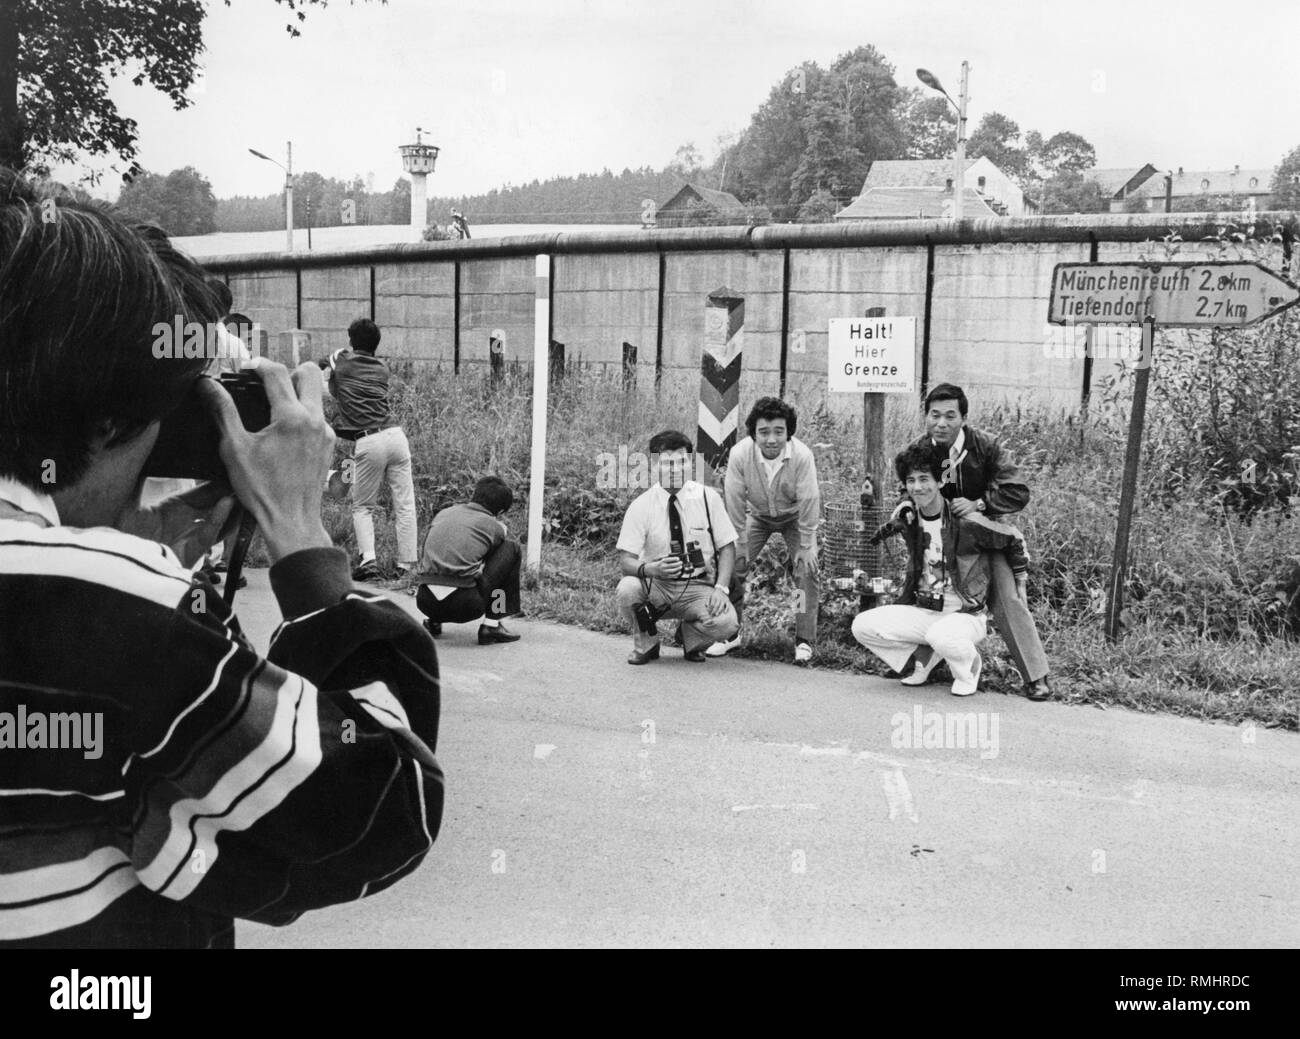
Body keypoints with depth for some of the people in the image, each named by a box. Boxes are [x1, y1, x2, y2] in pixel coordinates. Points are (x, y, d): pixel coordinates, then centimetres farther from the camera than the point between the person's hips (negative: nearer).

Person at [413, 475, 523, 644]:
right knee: (513, 548, 11)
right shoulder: (495, 527, 6)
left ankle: (434, 622, 19)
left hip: (426, 603, 6)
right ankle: (491, 625, 8)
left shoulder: (444, 513, 19)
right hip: (465, 606, -6)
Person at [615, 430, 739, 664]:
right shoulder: (641, 505, -5)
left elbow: (727, 547, 0)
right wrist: (651, 568, -33)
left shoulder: (708, 498, -2)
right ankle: (646, 644, 0)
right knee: (627, 589, -33)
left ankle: (692, 640, 9)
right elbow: (626, 559, -10)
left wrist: (720, 588, -16)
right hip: (655, 585, 0)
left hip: (698, 588, 0)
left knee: (726, 623, -30)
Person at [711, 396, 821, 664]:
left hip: (795, 517, -2)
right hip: (758, 515, 2)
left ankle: (805, 641, -3)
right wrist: (738, 544, -14)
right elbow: (735, 503, -19)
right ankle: (730, 633, 10)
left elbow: (808, 503, -24)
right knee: (732, 565, -7)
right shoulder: (739, 455, -30)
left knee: (806, 569, -15)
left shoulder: (802, 456, -33)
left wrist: (805, 547, -19)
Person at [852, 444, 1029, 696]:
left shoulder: (966, 521, -16)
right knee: (862, 626, -14)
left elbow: (1013, 540, 0)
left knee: (941, 637, -40)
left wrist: (1019, 580, 7)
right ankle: (926, 656, 8)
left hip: (966, 616, -5)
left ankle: (968, 666, -3)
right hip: (921, 612, 5)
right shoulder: (906, 517, -1)